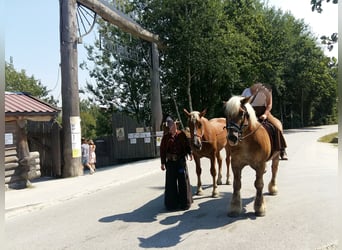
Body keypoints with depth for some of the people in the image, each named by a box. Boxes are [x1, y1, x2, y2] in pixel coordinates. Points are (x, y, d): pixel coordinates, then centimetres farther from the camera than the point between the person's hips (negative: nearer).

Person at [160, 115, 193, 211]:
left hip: (181, 161, 1)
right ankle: (172, 203, 18)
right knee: (171, 182, 5)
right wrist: (163, 163, -2)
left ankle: (185, 202, 21)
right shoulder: (166, 136, -2)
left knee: (183, 181, 6)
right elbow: (162, 150, -1)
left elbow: (187, 145, 4)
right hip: (170, 162, -1)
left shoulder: (181, 134, 1)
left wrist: (189, 153, -14)